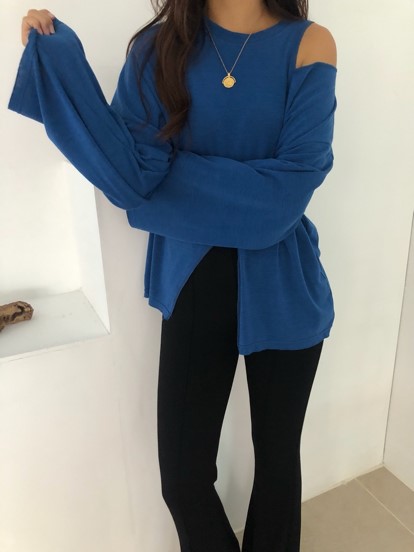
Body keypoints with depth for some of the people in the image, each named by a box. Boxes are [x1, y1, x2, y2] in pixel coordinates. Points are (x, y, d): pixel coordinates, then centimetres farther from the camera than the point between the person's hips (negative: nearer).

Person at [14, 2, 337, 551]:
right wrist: (58, 58, -16)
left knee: (277, 453, 18)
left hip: (282, 285, 0)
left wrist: (176, 171, -9)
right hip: (195, 279, 1)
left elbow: (296, 179, -15)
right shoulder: (161, 47, 1)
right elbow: (132, 175, -11)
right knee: (183, 476, 7)